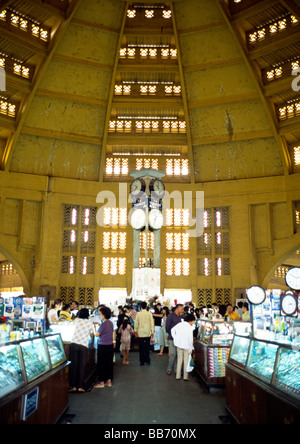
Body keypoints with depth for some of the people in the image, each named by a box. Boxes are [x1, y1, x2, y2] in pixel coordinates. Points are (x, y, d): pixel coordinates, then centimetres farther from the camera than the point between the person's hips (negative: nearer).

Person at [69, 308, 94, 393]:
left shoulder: (76, 320, 11)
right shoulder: (90, 323, 9)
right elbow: (91, 336, 21)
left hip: (74, 344, 1)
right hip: (84, 346, 0)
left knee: (74, 365, 5)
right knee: (82, 367, 6)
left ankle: (73, 386, 7)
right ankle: (80, 387, 7)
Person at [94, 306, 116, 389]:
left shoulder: (103, 324, -19)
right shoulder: (111, 323, 5)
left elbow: (97, 334, -13)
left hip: (103, 346, -7)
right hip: (110, 345, 7)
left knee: (101, 364, 3)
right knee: (109, 363, 12)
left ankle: (101, 382, 9)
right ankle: (109, 381, 20)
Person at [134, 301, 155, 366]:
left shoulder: (138, 314, -4)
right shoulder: (149, 313, -4)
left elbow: (136, 323, 0)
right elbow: (152, 323, -2)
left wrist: (136, 331, 10)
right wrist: (152, 331, 5)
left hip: (140, 333, -1)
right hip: (148, 333, 1)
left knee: (141, 348, 6)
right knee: (147, 347, 11)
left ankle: (142, 362, 9)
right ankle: (147, 361, 14)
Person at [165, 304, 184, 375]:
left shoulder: (180, 317, 12)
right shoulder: (171, 316, -8)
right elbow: (167, 327, -5)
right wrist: (170, 334, 1)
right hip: (173, 338, -6)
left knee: (178, 354, 8)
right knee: (173, 354, -6)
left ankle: (176, 369, 18)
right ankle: (169, 369, 9)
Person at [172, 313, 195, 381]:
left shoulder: (179, 324, 3)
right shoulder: (190, 327, -15)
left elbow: (172, 330, 13)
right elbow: (190, 339, -15)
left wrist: (175, 338, 13)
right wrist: (191, 349, -8)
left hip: (179, 345, 5)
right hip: (186, 346, -5)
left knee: (179, 360, 14)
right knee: (186, 361, 7)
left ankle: (178, 376, 17)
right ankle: (185, 377, 10)